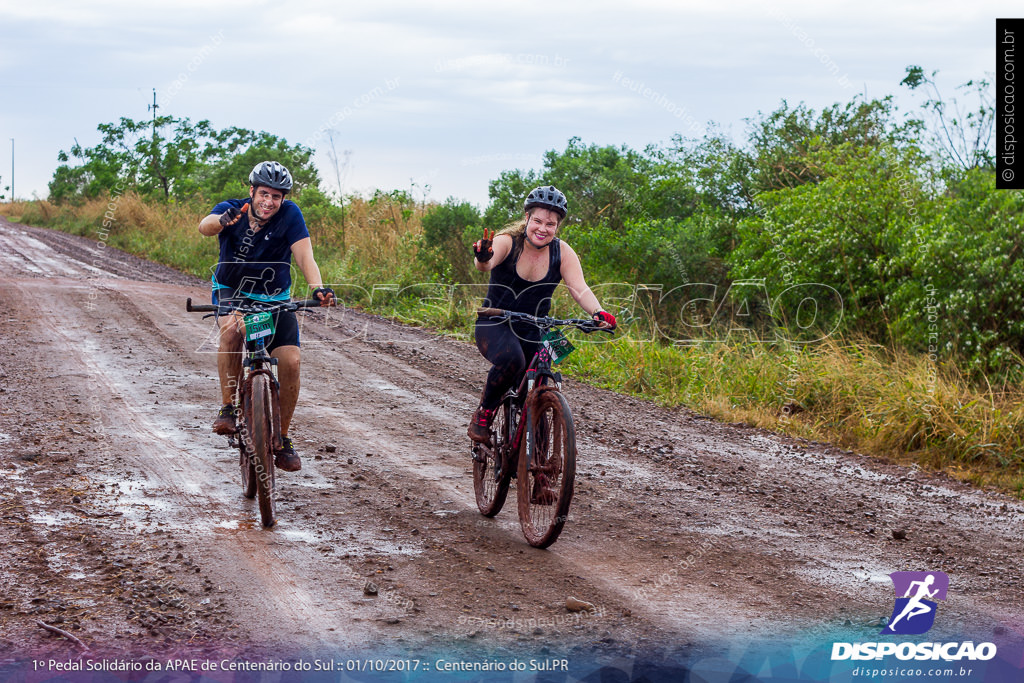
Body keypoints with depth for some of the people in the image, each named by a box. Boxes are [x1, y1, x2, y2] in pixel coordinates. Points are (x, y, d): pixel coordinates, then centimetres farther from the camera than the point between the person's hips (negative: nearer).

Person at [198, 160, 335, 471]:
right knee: (231, 328, -36)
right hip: (232, 291, -1)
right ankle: (227, 408, -22)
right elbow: (205, 226, -35)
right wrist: (221, 221, -60)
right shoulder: (231, 210, -14)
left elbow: (304, 255, -23)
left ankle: (282, 438, 4)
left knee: (290, 361, -15)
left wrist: (317, 287, -42)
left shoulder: (289, 214, -14)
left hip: (275, 298, 1)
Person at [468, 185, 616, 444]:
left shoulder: (562, 252, -6)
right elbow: (485, 265, -34)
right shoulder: (507, 242, -13)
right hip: (495, 325, -3)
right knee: (511, 360, -35)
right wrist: (483, 259, -60)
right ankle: (483, 414, -12)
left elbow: (579, 288, -18)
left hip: (533, 333, 3)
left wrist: (598, 313, -39)